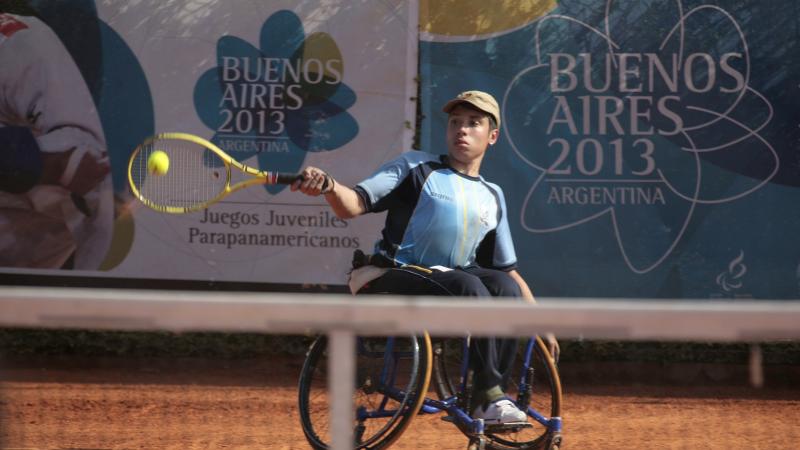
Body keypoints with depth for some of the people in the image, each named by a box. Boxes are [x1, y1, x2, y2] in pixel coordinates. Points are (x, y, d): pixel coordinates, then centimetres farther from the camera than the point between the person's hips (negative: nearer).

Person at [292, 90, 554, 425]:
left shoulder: (493, 196, 18)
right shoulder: (416, 167, 4)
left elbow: (508, 270, 21)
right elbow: (353, 206, -8)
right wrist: (329, 187, -31)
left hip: (443, 280, 5)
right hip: (387, 280, -5)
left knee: (505, 287, -24)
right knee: (468, 286, -32)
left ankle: (489, 400, -18)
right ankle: (489, 394, -26)